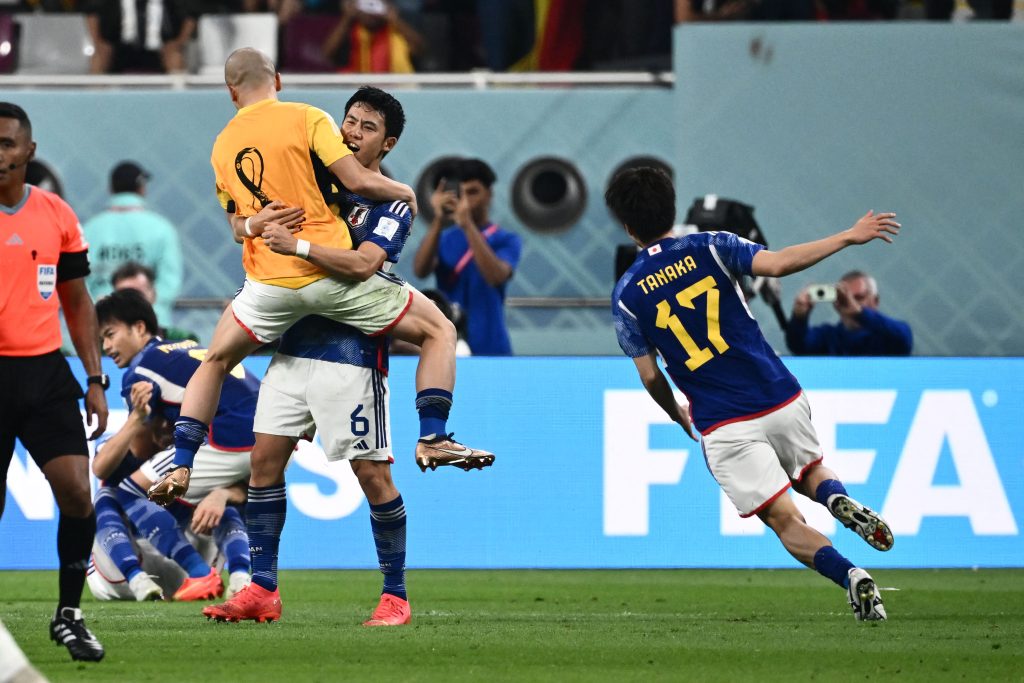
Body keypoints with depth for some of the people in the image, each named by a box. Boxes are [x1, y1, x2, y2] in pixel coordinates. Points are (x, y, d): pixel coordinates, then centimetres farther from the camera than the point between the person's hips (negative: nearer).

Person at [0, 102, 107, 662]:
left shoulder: (57, 215, 6)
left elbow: (77, 302, 14)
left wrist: (95, 379, 10)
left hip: (45, 372, 2)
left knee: (76, 490, -10)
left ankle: (69, 615, 4)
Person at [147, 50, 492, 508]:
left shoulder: (222, 146, 11)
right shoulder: (306, 119, -5)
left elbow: (237, 220, 15)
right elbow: (357, 181, -12)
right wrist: (406, 192, 4)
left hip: (269, 282, 4)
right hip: (332, 272, -4)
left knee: (214, 363, 25)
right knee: (438, 331, 10)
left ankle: (181, 466, 12)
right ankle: (432, 438, -3)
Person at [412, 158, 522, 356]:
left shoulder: (507, 241, 2)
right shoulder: (445, 239, 11)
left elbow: (496, 276, -18)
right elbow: (420, 270, -8)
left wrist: (468, 225, -23)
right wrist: (438, 222, -18)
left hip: (490, 349, -2)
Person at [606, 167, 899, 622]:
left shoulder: (627, 295, 0)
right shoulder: (709, 248, -1)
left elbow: (650, 376, 3)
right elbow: (777, 264, -17)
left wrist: (678, 415, 23)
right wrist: (849, 238, -10)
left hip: (724, 426, -2)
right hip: (780, 398, 2)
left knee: (786, 522, 2)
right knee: (811, 472, 28)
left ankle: (850, 575, -25)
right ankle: (842, 502, -8)